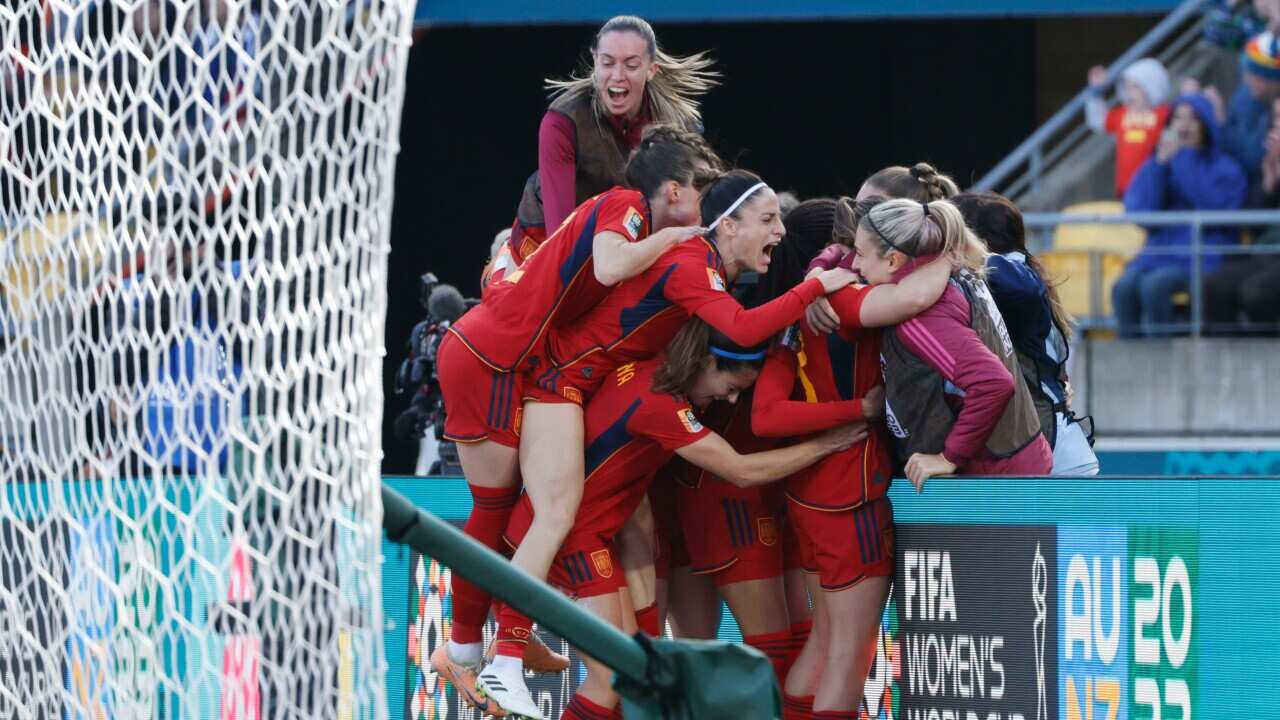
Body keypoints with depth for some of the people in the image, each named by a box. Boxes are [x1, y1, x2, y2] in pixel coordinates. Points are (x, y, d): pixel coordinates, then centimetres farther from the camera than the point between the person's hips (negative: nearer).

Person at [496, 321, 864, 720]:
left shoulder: (648, 370, -1)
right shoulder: (657, 403, -25)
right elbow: (742, 471, -20)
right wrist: (825, 444, -14)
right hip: (569, 536, -9)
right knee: (612, 679, -9)